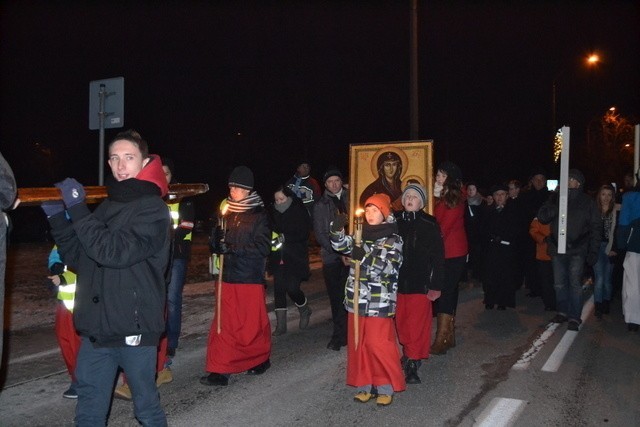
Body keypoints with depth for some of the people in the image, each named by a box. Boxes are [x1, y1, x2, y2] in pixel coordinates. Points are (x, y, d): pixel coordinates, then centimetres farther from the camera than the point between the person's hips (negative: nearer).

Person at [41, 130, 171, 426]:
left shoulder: (152, 208, -9)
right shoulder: (106, 206, 14)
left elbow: (114, 252, -22)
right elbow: (79, 259, 12)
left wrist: (77, 208, -18)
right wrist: (57, 217, 1)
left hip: (133, 327, -6)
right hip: (96, 327, 7)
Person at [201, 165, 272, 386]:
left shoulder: (259, 215, -4)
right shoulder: (227, 213, 10)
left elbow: (263, 247, -12)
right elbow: (214, 245, 11)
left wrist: (233, 248, -19)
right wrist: (218, 239, -12)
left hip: (251, 278, -4)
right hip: (228, 276, 4)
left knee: (253, 324, 7)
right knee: (224, 324, 2)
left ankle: (260, 359, 30)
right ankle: (220, 370, 8)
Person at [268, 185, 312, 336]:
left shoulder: (299, 212, -4)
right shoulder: (273, 213, 5)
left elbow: (303, 234, -12)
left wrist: (283, 237, -21)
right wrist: (271, 240, -11)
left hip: (295, 258, -3)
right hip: (278, 258, 4)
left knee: (292, 288, -9)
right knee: (279, 289, 1)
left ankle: (305, 309, 24)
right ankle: (281, 325, 10)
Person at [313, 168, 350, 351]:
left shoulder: (351, 199, 12)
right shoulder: (320, 205, 9)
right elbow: (320, 234, 2)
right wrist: (339, 253, -8)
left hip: (351, 254, 0)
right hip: (331, 257, 0)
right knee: (336, 297, -1)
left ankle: (339, 335, 1)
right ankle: (342, 334, 8)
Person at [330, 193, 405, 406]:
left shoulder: (393, 240, -6)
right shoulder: (361, 235, 11)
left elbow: (387, 267, -17)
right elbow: (342, 245, 2)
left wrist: (364, 256, -27)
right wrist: (337, 230, -17)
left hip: (379, 301, -6)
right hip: (357, 299, 6)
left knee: (378, 344, -4)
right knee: (357, 343, 10)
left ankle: (385, 387, 12)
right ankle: (365, 385, 22)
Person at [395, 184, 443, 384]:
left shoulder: (429, 224, -3)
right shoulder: (394, 222, 5)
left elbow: (438, 257, -3)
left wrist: (436, 285, -6)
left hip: (420, 284, -3)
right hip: (397, 283, 3)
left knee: (417, 326, -3)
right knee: (401, 324, 10)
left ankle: (412, 364, 5)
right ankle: (410, 356, 27)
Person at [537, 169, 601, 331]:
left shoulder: (587, 202, 3)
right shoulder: (556, 199, 8)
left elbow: (595, 227, 2)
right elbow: (542, 217, -1)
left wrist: (593, 251, -6)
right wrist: (557, 208, -18)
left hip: (577, 250, -3)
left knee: (575, 283, -6)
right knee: (559, 284, 9)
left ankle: (574, 317, -1)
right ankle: (562, 312, 22)